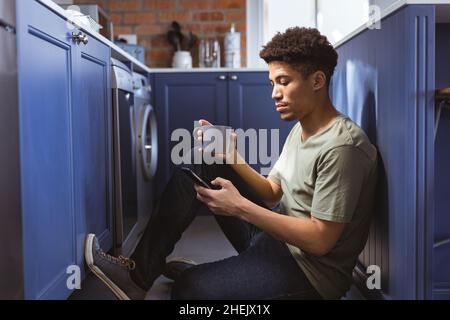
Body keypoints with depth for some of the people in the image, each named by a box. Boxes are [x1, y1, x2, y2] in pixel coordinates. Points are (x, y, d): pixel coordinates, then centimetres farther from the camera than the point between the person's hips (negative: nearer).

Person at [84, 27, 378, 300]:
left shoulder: (342, 146, -22)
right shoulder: (300, 130, 8)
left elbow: (320, 240, -24)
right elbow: (272, 194, 9)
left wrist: (239, 207, -24)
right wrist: (231, 158, -7)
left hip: (310, 270, -8)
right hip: (275, 238, 9)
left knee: (190, 287, -25)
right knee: (198, 167, 1)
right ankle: (141, 272, 1)